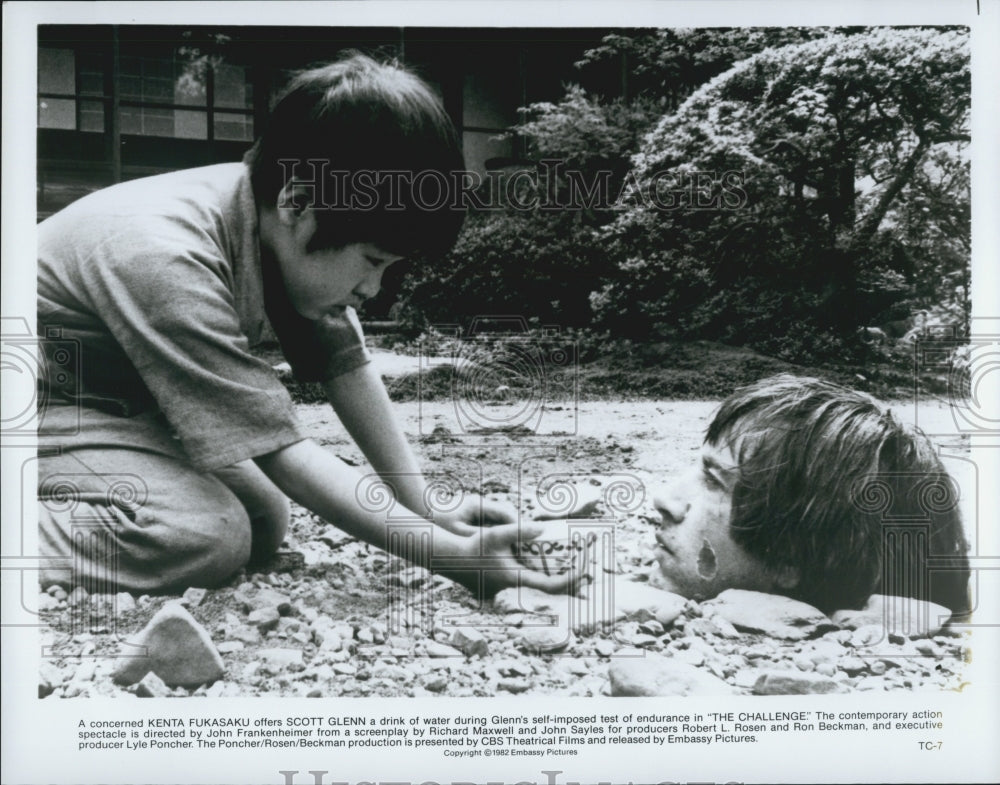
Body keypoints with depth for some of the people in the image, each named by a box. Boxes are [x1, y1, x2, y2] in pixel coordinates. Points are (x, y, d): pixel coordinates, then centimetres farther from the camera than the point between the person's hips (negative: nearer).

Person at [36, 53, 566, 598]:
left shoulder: (283, 228, -12)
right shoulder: (173, 266, -35)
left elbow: (346, 363, -2)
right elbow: (280, 450, -33)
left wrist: (425, 506, -8)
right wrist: (449, 553, -33)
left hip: (120, 403, 9)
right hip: (49, 407, -9)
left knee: (266, 523, 1)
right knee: (204, 538, -29)